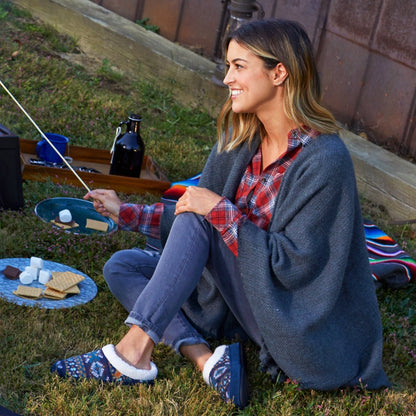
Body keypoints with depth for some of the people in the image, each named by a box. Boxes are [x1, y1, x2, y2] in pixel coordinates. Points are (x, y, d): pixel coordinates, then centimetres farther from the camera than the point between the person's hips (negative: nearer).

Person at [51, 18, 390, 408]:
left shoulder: (324, 160, -23)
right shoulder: (241, 138, 1)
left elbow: (292, 265, -24)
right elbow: (199, 210, 11)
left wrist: (220, 211, -23)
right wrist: (126, 213, 7)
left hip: (293, 319, -8)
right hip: (239, 292, 9)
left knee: (197, 220, -24)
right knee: (121, 267, -1)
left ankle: (136, 350, -26)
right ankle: (205, 359, -19)